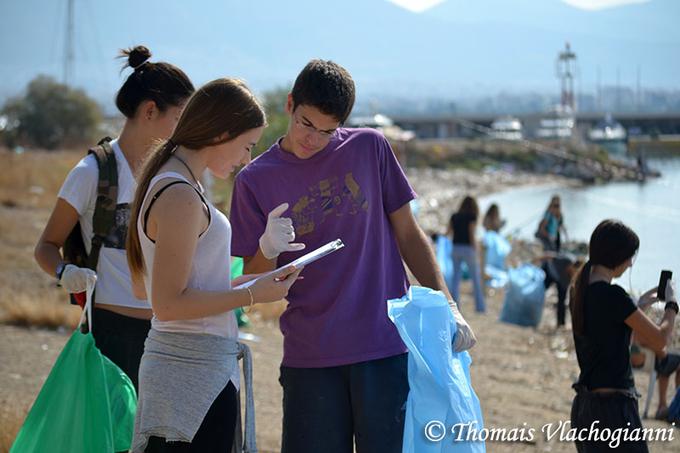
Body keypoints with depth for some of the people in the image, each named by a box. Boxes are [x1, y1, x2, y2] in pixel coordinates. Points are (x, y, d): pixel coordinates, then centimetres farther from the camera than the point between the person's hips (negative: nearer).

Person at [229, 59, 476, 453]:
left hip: (386, 347, 0)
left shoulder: (369, 149, 5)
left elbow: (408, 234, 11)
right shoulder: (255, 180, 3)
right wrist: (267, 251, -18)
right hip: (309, 358, 0)